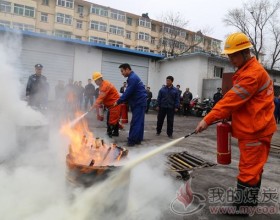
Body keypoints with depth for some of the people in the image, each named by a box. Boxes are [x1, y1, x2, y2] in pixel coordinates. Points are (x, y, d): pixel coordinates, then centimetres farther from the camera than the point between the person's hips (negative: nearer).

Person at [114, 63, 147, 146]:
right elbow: (129, 92, 19)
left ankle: (132, 140, -4)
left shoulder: (132, 78, -15)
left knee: (135, 122, -7)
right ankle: (138, 139, 18)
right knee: (139, 121, 12)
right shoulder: (133, 77, 18)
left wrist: (118, 102, -11)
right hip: (140, 102, 10)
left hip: (139, 103, -10)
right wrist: (122, 101, 11)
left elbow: (128, 92, -18)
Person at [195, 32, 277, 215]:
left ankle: (242, 206, 8)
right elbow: (237, 100, 17)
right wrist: (227, 116, 6)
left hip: (255, 130, -10)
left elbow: (233, 99, -23)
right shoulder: (247, 70, 16)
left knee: (249, 169, -3)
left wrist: (208, 120, -21)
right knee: (253, 168, 17)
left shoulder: (253, 73, -18)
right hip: (252, 128, 10)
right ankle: (250, 202, 30)